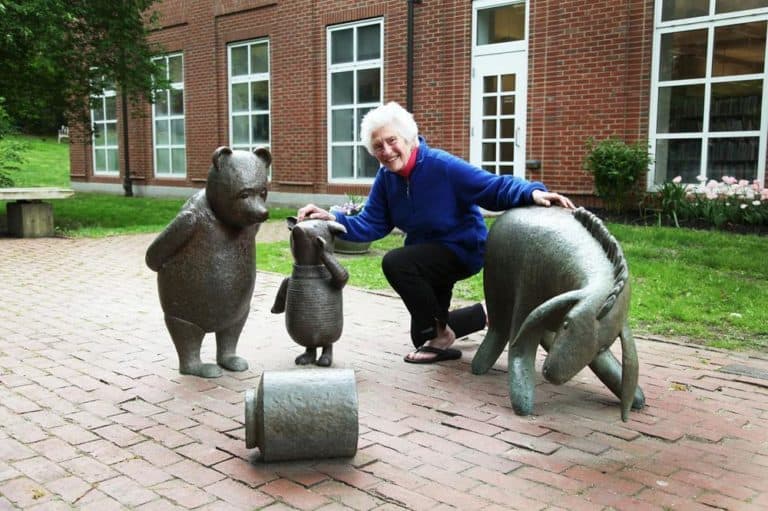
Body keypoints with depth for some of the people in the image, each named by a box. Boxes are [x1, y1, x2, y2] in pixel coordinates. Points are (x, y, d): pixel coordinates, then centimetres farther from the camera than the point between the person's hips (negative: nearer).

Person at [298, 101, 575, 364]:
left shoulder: (441, 165, -26)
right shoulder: (386, 178, -7)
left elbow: (494, 187, -28)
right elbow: (370, 225, -8)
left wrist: (531, 192, -46)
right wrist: (333, 218, -24)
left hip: (462, 250, -8)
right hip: (428, 257, 8)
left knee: (395, 263, -33)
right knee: (422, 336, 17)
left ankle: (440, 335, -14)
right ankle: (485, 313, 38)